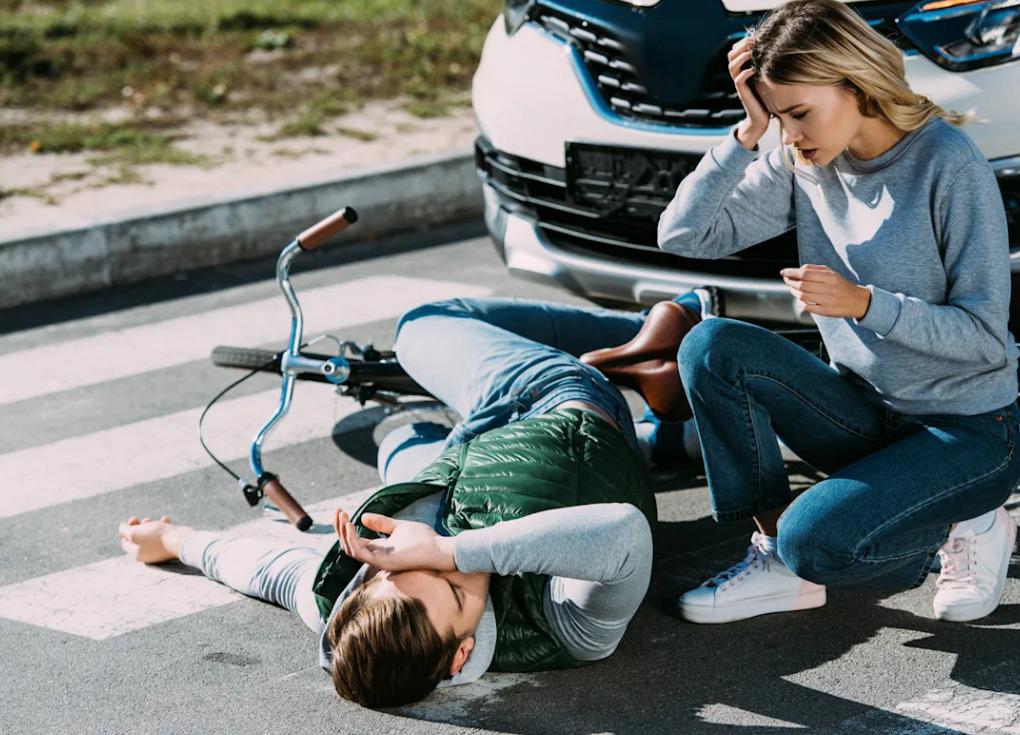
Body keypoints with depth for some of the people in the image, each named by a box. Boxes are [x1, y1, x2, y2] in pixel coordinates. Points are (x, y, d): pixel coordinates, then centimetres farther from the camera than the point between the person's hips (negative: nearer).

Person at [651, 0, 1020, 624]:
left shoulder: (949, 163, -19)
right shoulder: (801, 167, -2)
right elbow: (683, 234, -8)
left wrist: (865, 304, -29)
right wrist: (748, 133, -15)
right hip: (869, 412, 6)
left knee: (815, 540, -27)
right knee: (711, 348, -17)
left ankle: (968, 529, 2)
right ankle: (779, 560, -6)